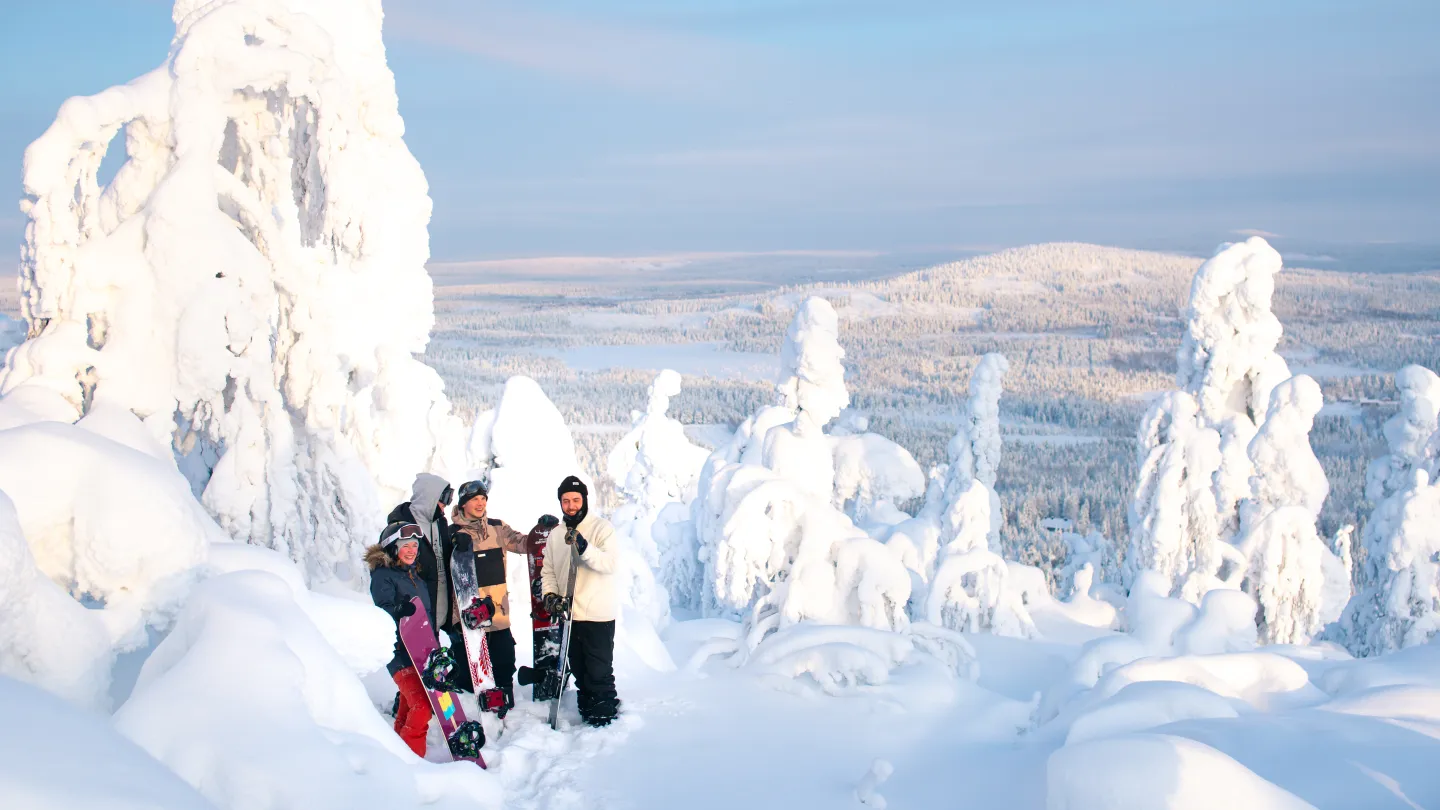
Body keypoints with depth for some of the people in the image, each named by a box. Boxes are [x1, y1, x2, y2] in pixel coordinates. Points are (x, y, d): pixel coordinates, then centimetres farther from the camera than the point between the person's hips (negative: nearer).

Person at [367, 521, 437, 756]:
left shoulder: (416, 574, 19)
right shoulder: (382, 575, -5)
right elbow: (383, 612, -19)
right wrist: (400, 611, -39)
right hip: (399, 651, -8)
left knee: (409, 707, 10)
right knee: (421, 707, -18)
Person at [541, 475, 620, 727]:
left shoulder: (602, 527, -6)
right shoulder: (556, 534, 10)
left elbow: (609, 564, -20)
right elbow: (548, 571, 14)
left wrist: (583, 547, -34)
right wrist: (550, 595, -4)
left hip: (598, 614, -5)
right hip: (569, 614, 6)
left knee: (599, 671, -3)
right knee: (579, 670, 14)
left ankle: (605, 715, 8)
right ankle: (587, 712, 26)